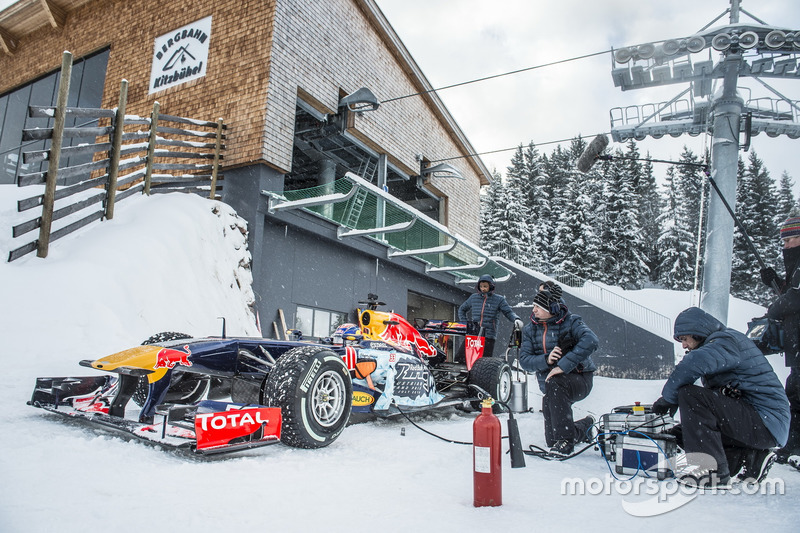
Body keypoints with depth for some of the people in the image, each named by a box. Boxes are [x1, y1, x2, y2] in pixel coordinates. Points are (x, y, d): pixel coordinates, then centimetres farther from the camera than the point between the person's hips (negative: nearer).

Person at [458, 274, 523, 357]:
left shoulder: (498, 299, 5)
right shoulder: (474, 297, 12)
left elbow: (508, 312, -1)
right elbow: (462, 309, 25)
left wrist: (516, 319, -22)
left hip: (489, 336, -2)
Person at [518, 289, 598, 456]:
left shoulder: (570, 321, -10)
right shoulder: (530, 329, 2)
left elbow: (591, 341, -30)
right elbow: (524, 360, -7)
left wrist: (564, 365, -38)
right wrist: (546, 360, -28)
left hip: (579, 380, -5)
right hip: (550, 388, 5)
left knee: (553, 383, -38)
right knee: (551, 440, 5)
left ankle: (565, 441, -28)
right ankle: (584, 427, 37)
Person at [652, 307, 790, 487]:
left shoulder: (727, 341, -12)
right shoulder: (721, 345, 20)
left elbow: (691, 365, -31)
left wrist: (667, 398, -18)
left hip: (766, 423, -10)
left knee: (691, 395, -25)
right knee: (685, 433, 15)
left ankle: (711, 470, -26)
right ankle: (751, 458, 7)